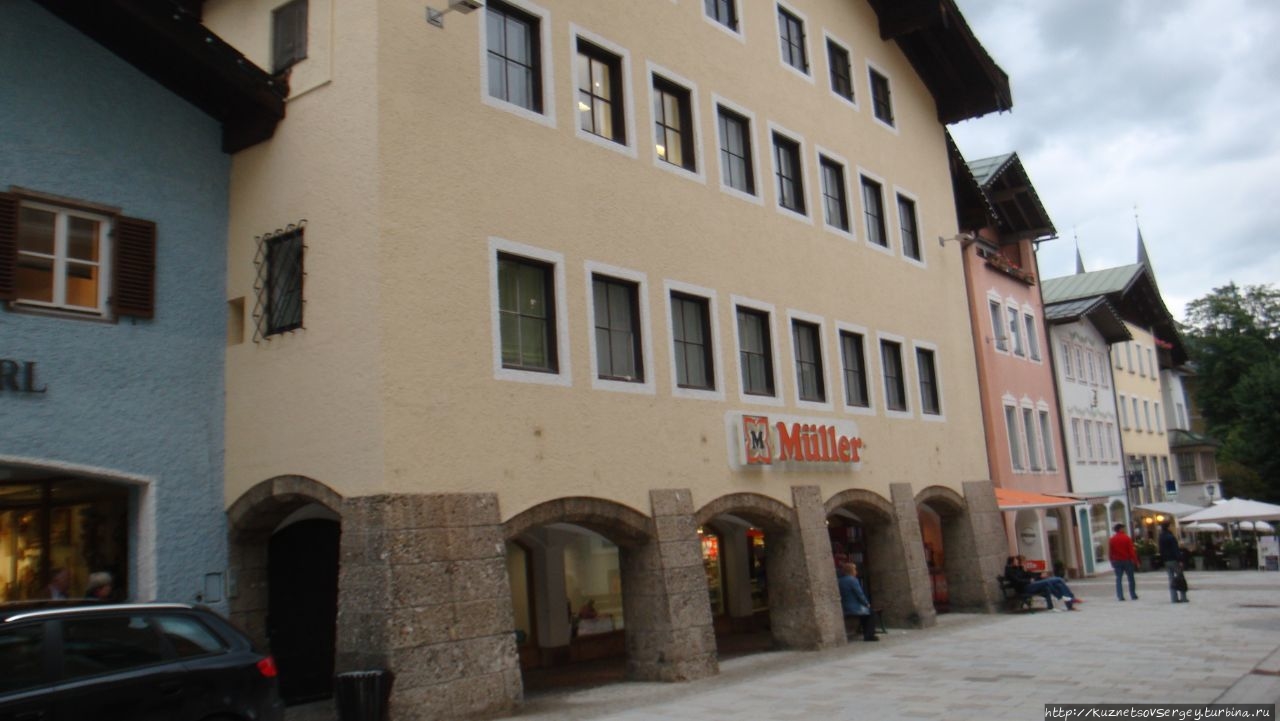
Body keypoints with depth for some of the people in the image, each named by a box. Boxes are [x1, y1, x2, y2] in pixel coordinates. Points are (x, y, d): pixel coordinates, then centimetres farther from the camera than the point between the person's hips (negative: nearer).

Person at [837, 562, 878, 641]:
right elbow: (860, 594, -17)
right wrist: (867, 603, -1)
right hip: (855, 608, -8)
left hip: (844, 609, 8)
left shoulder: (839, 581, 6)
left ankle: (866, 635, 26)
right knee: (870, 615, 13)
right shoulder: (852, 580, -17)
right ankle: (869, 635, 3)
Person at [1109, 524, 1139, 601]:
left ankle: (1120, 596, -3)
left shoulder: (1112, 539, 2)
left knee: (1118, 579, 3)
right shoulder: (1127, 538, -7)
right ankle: (1133, 595, 10)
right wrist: (1135, 561, -5)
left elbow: (1111, 552, 4)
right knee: (1131, 578, 8)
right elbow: (1131, 550, -9)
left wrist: (1112, 562, 12)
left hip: (1117, 561, 2)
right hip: (1127, 560, -2)